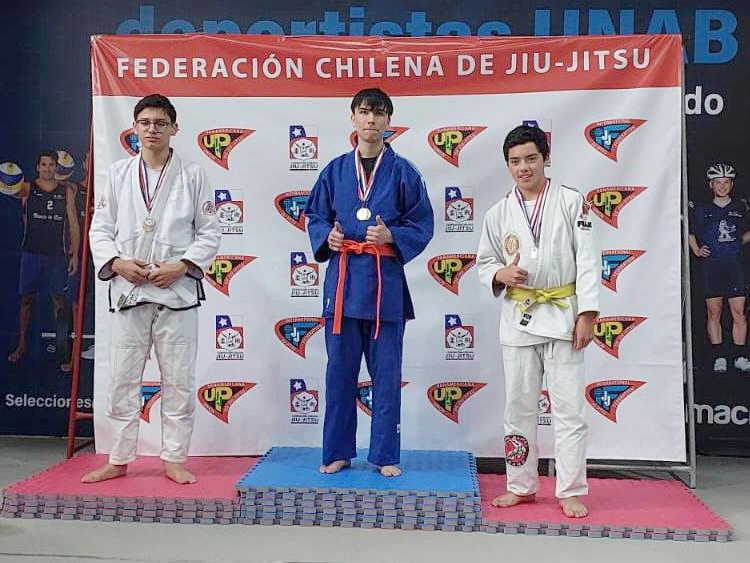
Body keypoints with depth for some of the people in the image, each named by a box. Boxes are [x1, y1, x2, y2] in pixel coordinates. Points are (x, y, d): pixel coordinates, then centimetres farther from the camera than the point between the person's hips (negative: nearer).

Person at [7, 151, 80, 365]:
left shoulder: (66, 191, 6)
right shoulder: (28, 188, 4)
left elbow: (73, 224, 6)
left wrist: (75, 253, 1)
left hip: (57, 253, 0)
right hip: (31, 252, 0)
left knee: (59, 299, 2)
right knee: (27, 299, 7)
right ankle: (21, 345, 17)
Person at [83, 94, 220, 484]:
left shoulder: (193, 175, 3)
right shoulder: (118, 174, 9)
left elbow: (209, 233, 2)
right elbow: (99, 229, 8)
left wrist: (182, 266, -12)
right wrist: (117, 263, -9)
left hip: (177, 290, -1)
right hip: (127, 289, 2)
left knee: (178, 380, 3)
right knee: (122, 379, 7)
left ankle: (174, 459, 17)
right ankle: (118, 460, 21)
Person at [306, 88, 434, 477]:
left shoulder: (403, 172, 2)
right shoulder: (335, 171, 8)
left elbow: (421, 225, 3)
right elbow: (315, 216, 14)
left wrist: (391, 236, -15)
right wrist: (326, 237, -7)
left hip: (385, 282, -2)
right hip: (342, 278, 2)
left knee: (386, 372, 5)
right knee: (339, 371, 8)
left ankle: (385, 455, 18)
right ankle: (338, 452, 22)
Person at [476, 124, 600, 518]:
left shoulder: (572, 202, -2)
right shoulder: (499, 214, 4)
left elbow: (588, 260, -5)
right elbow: (484, 262, 12)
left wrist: (587, 313, -11)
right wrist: (500, 275, -11)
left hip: (562, 316, -2)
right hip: (518, 317, 3)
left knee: (568, 408, 1)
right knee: (519, 406, 9)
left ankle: (571, 492, 13)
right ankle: (521, 486, 24)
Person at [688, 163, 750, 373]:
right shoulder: (701, 210, 6)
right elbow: (689, 232, 19)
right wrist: (696, 250, 7)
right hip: (710, 265, -1)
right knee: (713, 313, 0)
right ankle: (719, 357, 7)